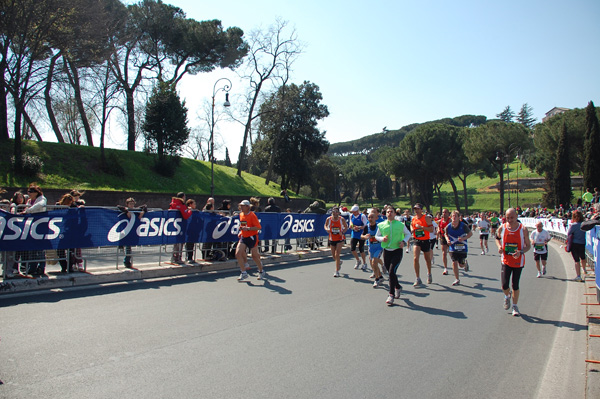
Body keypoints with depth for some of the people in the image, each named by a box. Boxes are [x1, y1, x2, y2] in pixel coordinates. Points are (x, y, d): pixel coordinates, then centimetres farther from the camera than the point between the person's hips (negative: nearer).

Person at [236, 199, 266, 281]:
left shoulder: (252, 215, -13)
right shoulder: (241, 215, 8)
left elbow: (258, 227, -18)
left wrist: (248, 228, -26)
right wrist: (241, 232, 11)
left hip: (252, 237, -6)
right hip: (243, 237, 6)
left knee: (254, 256, 4)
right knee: (238, 253, -12)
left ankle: (261, 272, 28)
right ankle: (244, 273, -2)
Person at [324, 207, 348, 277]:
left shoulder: (342, 219, -9)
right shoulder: (328, 219, -6)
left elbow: (346, 227, 4)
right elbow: (325, 226, 10)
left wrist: (342, 232, -15)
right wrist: (327, 229, -13)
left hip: (340, 239, -3)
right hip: (331, 239, 3)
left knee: (337, 254, -10)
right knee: (334, 256, 11)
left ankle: (337, 271, -1)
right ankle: (339, 262, 46)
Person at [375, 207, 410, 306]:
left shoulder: (401, 225, -1)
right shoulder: (381, 225, 3)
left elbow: (408, 234, 13)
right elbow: (376, 236, 14)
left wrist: (404, 241, -5)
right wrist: (382, 239, -7)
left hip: (397, 250, -3)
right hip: (386, 251, 3)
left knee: (392, 272, -15)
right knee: (390, 272, 12)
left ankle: (391, 295, -4)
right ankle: (398, 287, 41)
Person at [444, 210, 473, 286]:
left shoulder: (463, 226, -14)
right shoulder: (448, 226, -7)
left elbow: (470, 233, -3)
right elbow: (446, 234, 12)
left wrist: (463, 238, -20)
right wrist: (447, 239, -8)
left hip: (462, 247, -1)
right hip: (453, 248, 1)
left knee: (461, 264, 7)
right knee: (454, 263, -7)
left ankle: (465, 262, 47)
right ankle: (457, 279, 9)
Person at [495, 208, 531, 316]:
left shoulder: (523, 229, -10)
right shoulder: (502, 228, -6)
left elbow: (528, 245, -2)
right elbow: (497, 238, 15)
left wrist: (521, 252, -22)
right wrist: (499, 247, -6)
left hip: (518, 261, -1)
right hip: (506, 261, 1)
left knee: (515, 285, 6)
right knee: (504, 285, -5)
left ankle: (515, 306, 25)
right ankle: (507, 296, 30)